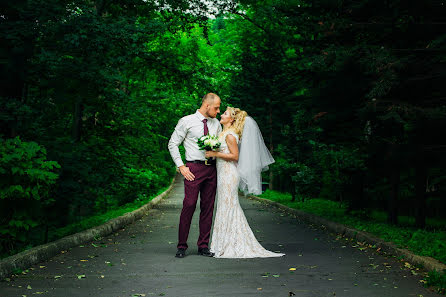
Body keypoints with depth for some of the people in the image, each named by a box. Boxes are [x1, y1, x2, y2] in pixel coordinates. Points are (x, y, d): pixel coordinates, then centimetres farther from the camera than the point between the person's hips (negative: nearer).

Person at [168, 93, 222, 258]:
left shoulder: (216, 124, 14)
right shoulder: (187, 121, -1)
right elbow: (173, 144, 0)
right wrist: (181, 167, -6)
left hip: (211, 168, 5)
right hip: (194, 168, -5)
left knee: (208, 207, 5)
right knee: (189, 205, -9)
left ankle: (203, 246, 12)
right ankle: (182, 246, 1)